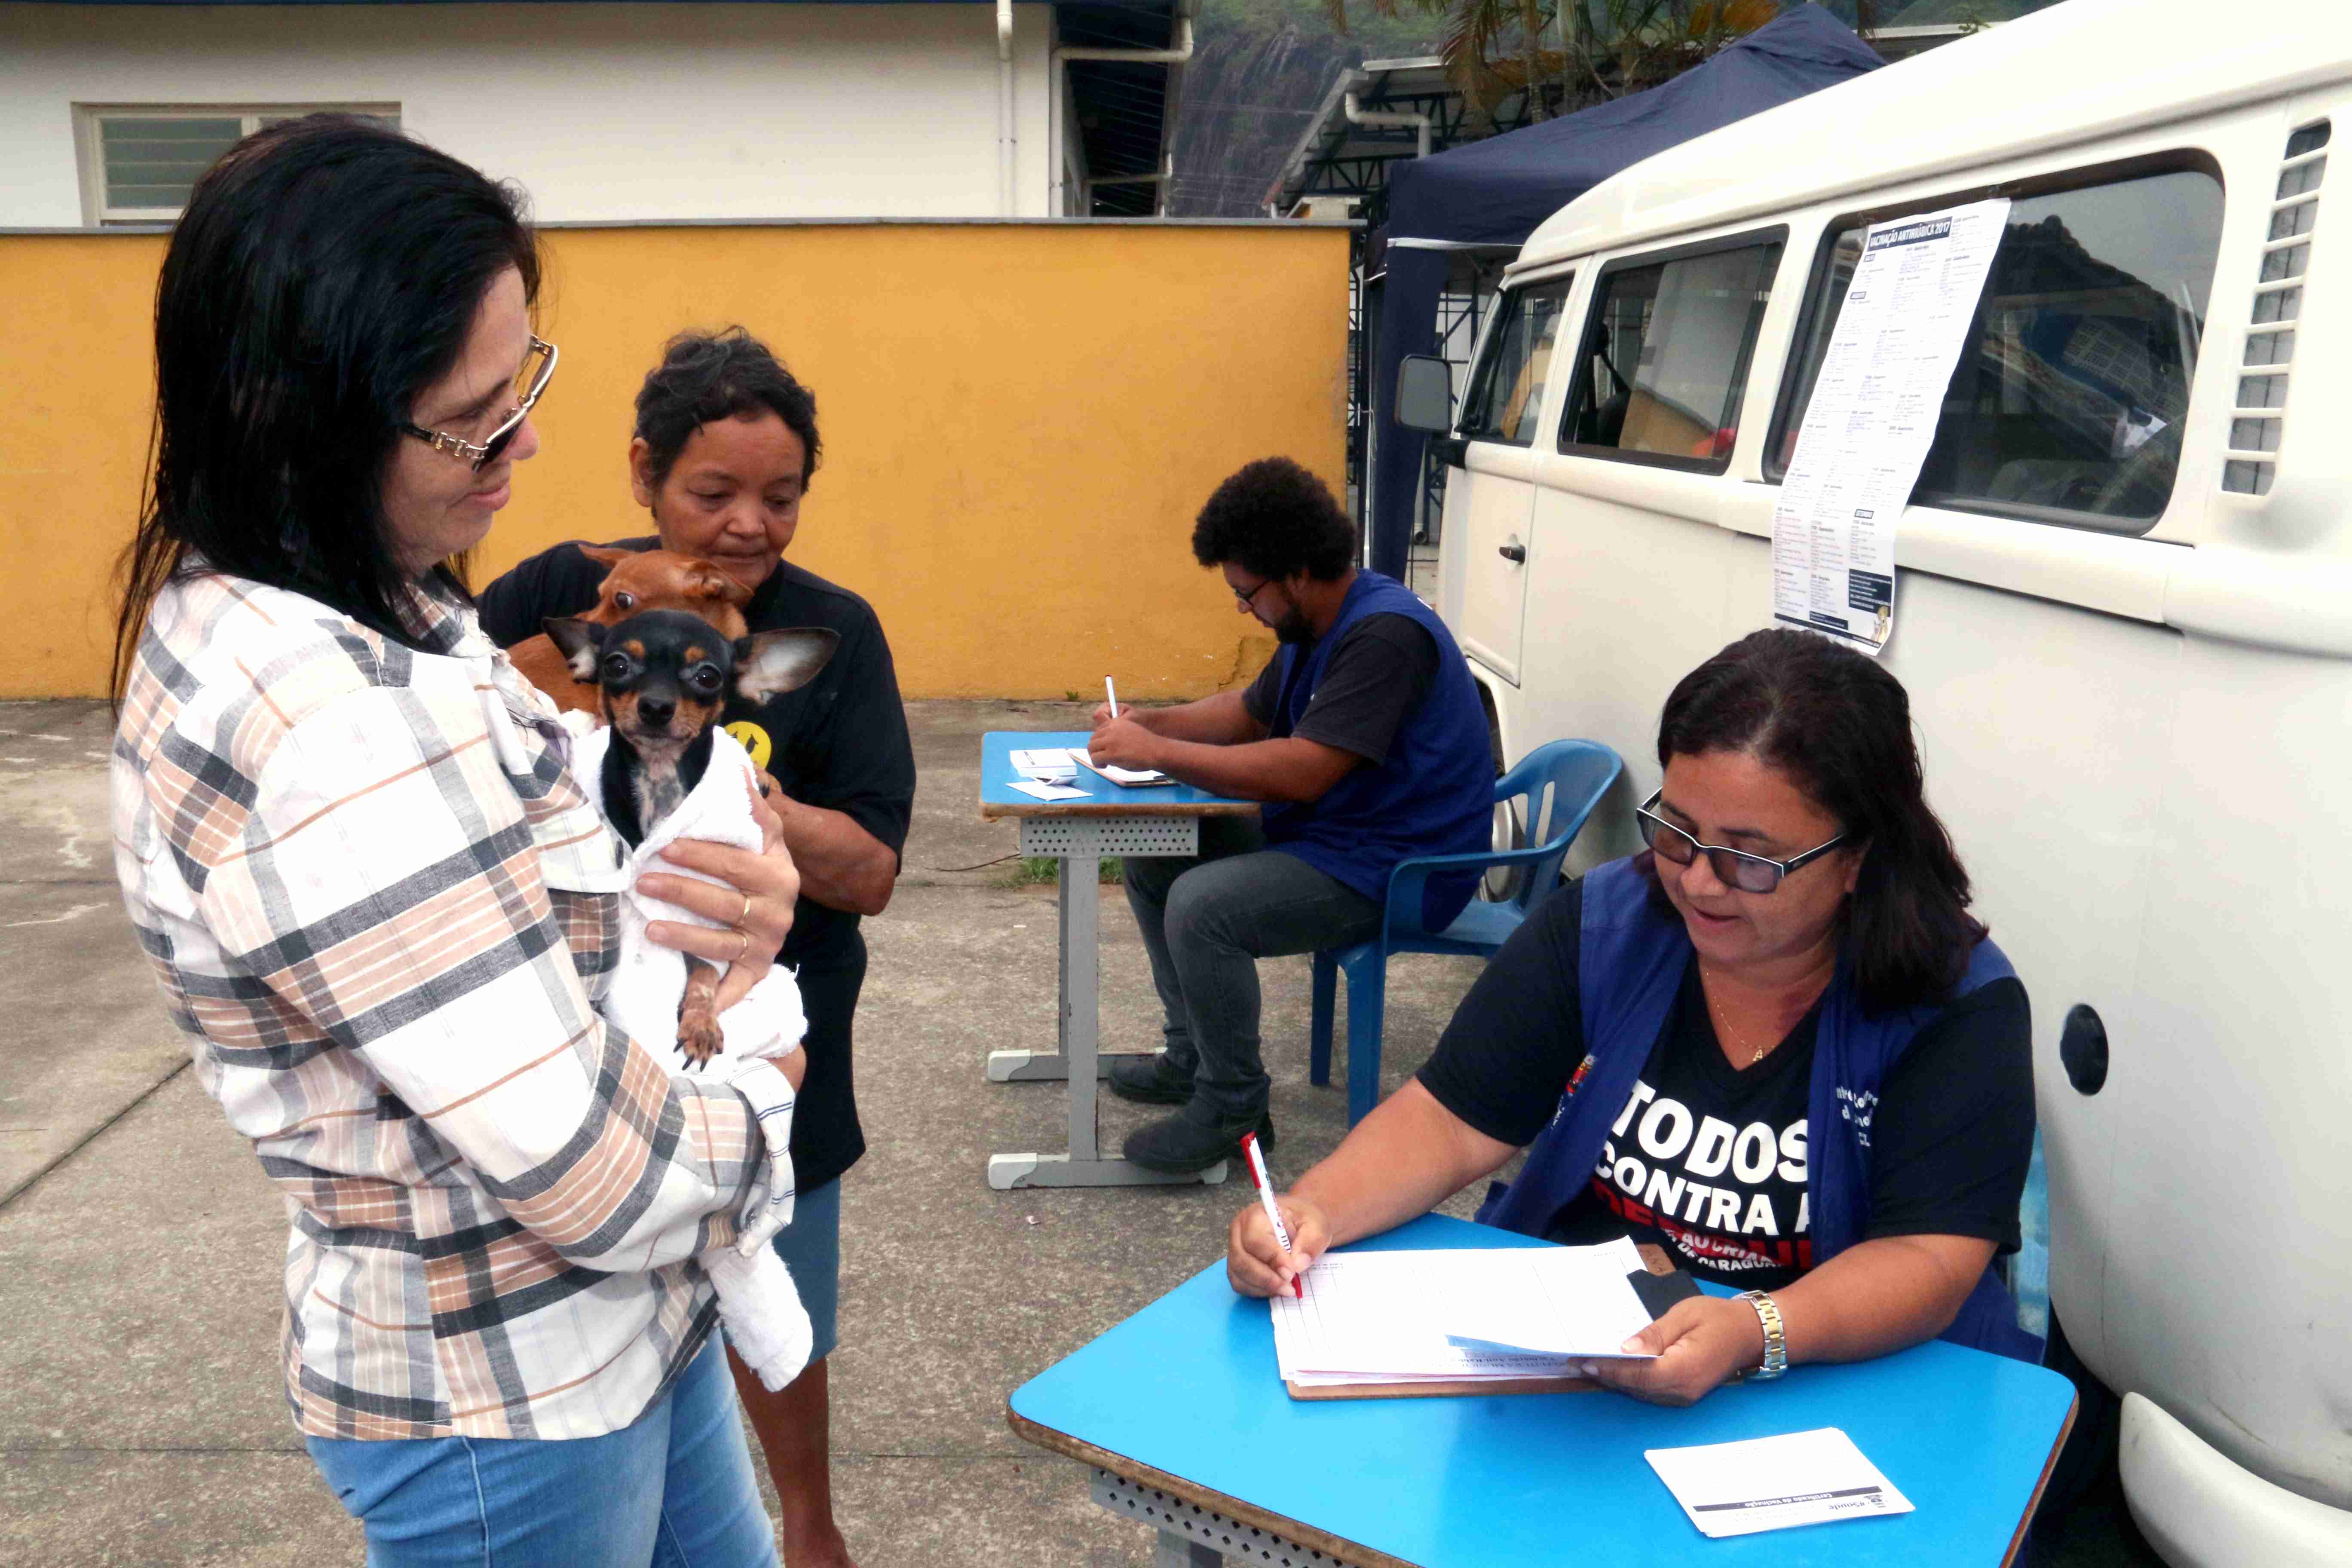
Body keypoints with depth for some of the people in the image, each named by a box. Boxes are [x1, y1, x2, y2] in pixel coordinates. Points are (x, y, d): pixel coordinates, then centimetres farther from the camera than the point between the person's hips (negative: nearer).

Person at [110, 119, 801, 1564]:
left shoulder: (254, 615, -1)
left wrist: (724, 908, -10)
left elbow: (534, 894, 11)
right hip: (509, 1400, -8)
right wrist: (753, 1101, -9)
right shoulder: (331, 738, -33)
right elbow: (593, 1173, -30)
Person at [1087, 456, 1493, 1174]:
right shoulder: (1316, 626, 9)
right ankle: (1192, 1055, 19)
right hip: (1322, 837, 11)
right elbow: (1251, 714, 22)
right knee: (1154, 859, 10)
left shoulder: (1385, 634, -24)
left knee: (1201, 905, -27)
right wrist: (1148, 722, 5)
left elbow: (1301, 771, -31)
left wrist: (1156, 752, -25)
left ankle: (1233, 1108, -10)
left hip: (1395, 870, -11)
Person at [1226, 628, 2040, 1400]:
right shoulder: (1599, 925, -1)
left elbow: (1930, 1261, -17)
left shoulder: (1961, 1006, -10)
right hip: (1550, 1346, 3)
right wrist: (1313, 1210, -21)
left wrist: (1754, 1333, -36)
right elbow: (1449, 1120, -2)